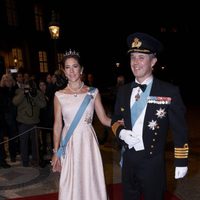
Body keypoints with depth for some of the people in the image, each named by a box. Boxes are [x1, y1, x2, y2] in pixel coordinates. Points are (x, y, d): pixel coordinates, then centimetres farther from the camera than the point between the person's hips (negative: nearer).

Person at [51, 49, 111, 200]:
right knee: (71, 184, 11)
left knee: (91, 182, 10)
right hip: (69, 145, 1)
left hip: (88, 143, 0)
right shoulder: (59, 95, 0)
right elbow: (57, 125, 2)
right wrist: (56, 152, 2)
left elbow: (104, 119, 1)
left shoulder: (93, 92, -1)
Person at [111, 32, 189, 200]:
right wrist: (121, 132, -11)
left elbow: (180, 130, -8)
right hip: (128, 159, 4)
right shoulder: (123, 91, 1)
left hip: (153, 162, -4)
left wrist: (181, 162, -5)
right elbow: (116, 119, 11)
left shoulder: (169, 91, -12)